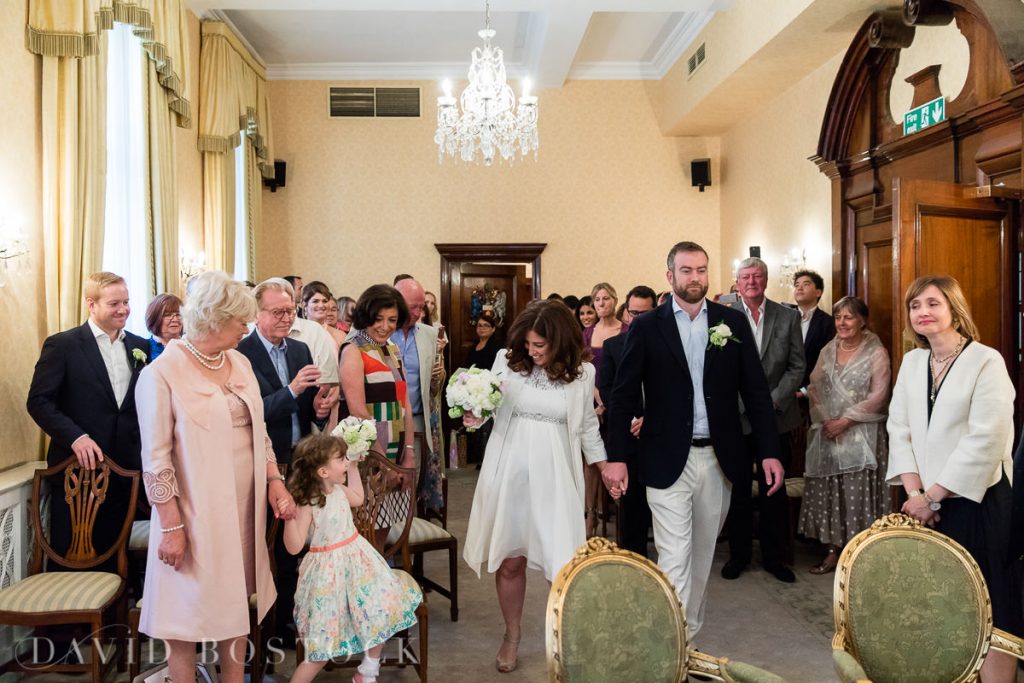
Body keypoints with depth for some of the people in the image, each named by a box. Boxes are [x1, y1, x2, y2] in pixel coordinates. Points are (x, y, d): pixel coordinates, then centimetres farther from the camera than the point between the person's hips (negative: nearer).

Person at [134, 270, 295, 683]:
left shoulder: (240, 363, 6)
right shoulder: (162, 373, -14)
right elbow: (155, 458, -13)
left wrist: (275, 482, 1)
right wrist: (171, 527, -14)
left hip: (244, 509, 6)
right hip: (196, 512, -6)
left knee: (236, 604, 17)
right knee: (187, 614, 10)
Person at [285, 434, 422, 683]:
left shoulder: (338, 489, 1)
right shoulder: (307, 504, -22)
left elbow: (358, 499, 24)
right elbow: (294, 547, -24)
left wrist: (353, 469, 20)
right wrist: (289, 518, -40)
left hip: (357, 561, 8)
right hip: (331, 572, -8)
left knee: (380, 617, 14)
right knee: (324, 649, -2)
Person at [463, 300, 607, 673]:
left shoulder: (581, 373, 0)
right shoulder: (506, 360, -2)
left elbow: (587, 425, 11)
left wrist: (604, 465, 11)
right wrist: (473, 415, -17)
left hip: (555, 476, 0)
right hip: (509, 473, 1)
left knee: (564, 563, -3)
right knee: (509, 560, 8)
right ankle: (512, 635, 31)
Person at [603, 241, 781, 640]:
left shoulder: (733, 322, 4)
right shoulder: (646, 327, -2)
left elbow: (756, 390, 4)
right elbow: (624, 395, -3)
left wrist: (769, 452, -1)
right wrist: (616, 457, -8)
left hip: (719, 458, 3)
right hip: (668, 461, -3)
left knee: (702, 552, 16)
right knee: (674, 557, -4)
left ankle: (691, 629, 34)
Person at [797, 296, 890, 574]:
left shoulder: (876, 353, -3)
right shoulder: (827, 351, 12)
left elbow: (877, 396, -10)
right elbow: (814, 388, 9)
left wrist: (845, 421, -13)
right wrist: (824, 420, -5)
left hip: (861, 434, -4)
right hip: (827, 433, 5)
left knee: (859, 495, -3)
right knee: (827, 493, 6)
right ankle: (833, 551, 15)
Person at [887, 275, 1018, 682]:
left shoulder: (987, 361, -10)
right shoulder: (912, 361, 8)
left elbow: (985, 440, -17)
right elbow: (899, 429, 5)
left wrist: (933, 495, -15)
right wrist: (914, 490, -6)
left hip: (974, 499, -5)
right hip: (924, 499, 5)